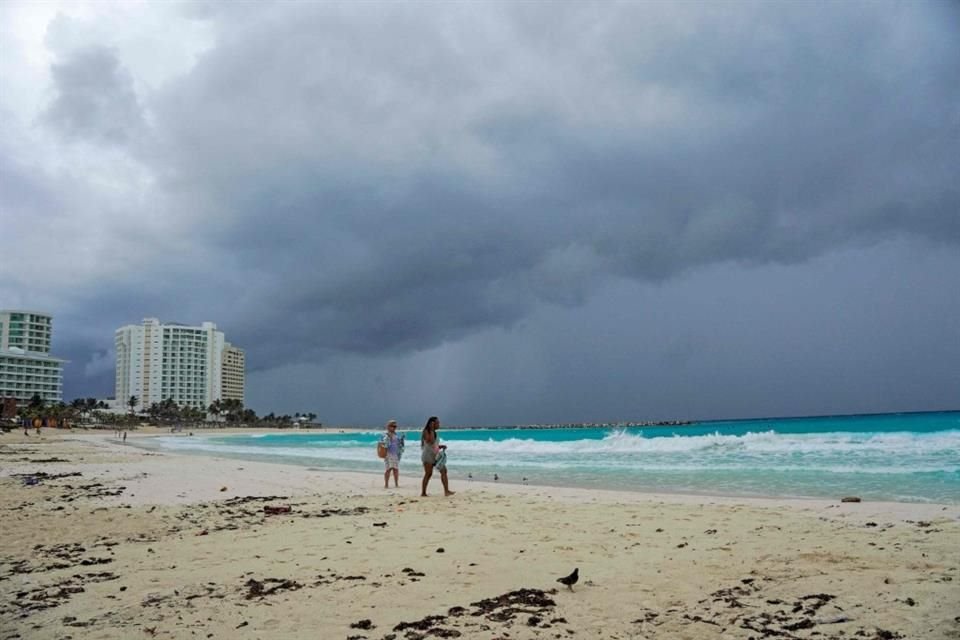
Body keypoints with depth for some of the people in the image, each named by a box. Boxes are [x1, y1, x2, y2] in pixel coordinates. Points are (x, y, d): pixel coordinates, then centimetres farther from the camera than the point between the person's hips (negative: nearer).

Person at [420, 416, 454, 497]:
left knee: (444, 471, -2)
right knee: (428, 474, -7)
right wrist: (432, 429, -20)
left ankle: (446, 491, -5)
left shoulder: (434, 432, 17)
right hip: (428, 455, -8)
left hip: (435, 455, 8)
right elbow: (431, 441, -24)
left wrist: (441, 446, 7)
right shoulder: (426, 431, -8)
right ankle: (423, 493, 0)